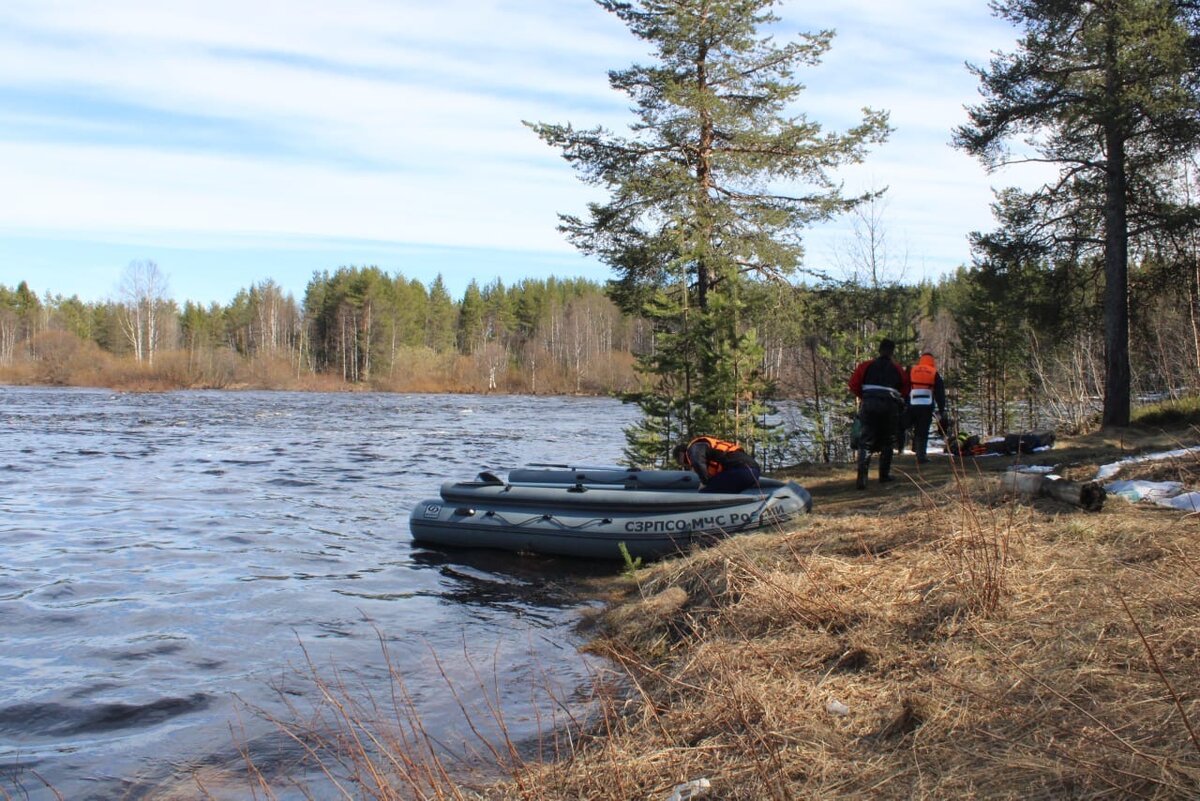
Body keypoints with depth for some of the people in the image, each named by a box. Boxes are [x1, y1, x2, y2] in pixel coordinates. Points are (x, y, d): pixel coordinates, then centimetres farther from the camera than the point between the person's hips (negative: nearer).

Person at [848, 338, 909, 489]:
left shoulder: (866, 365, 8)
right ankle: (884, 474, 16)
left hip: (869, 404, 0)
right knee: (887, 441, 14)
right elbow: (905, 391, 10)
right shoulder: (898, 369, 12)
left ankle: (862, 474, -20)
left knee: (866, 441, -2)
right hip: (890, 406, 0)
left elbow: (854, 384, 2)